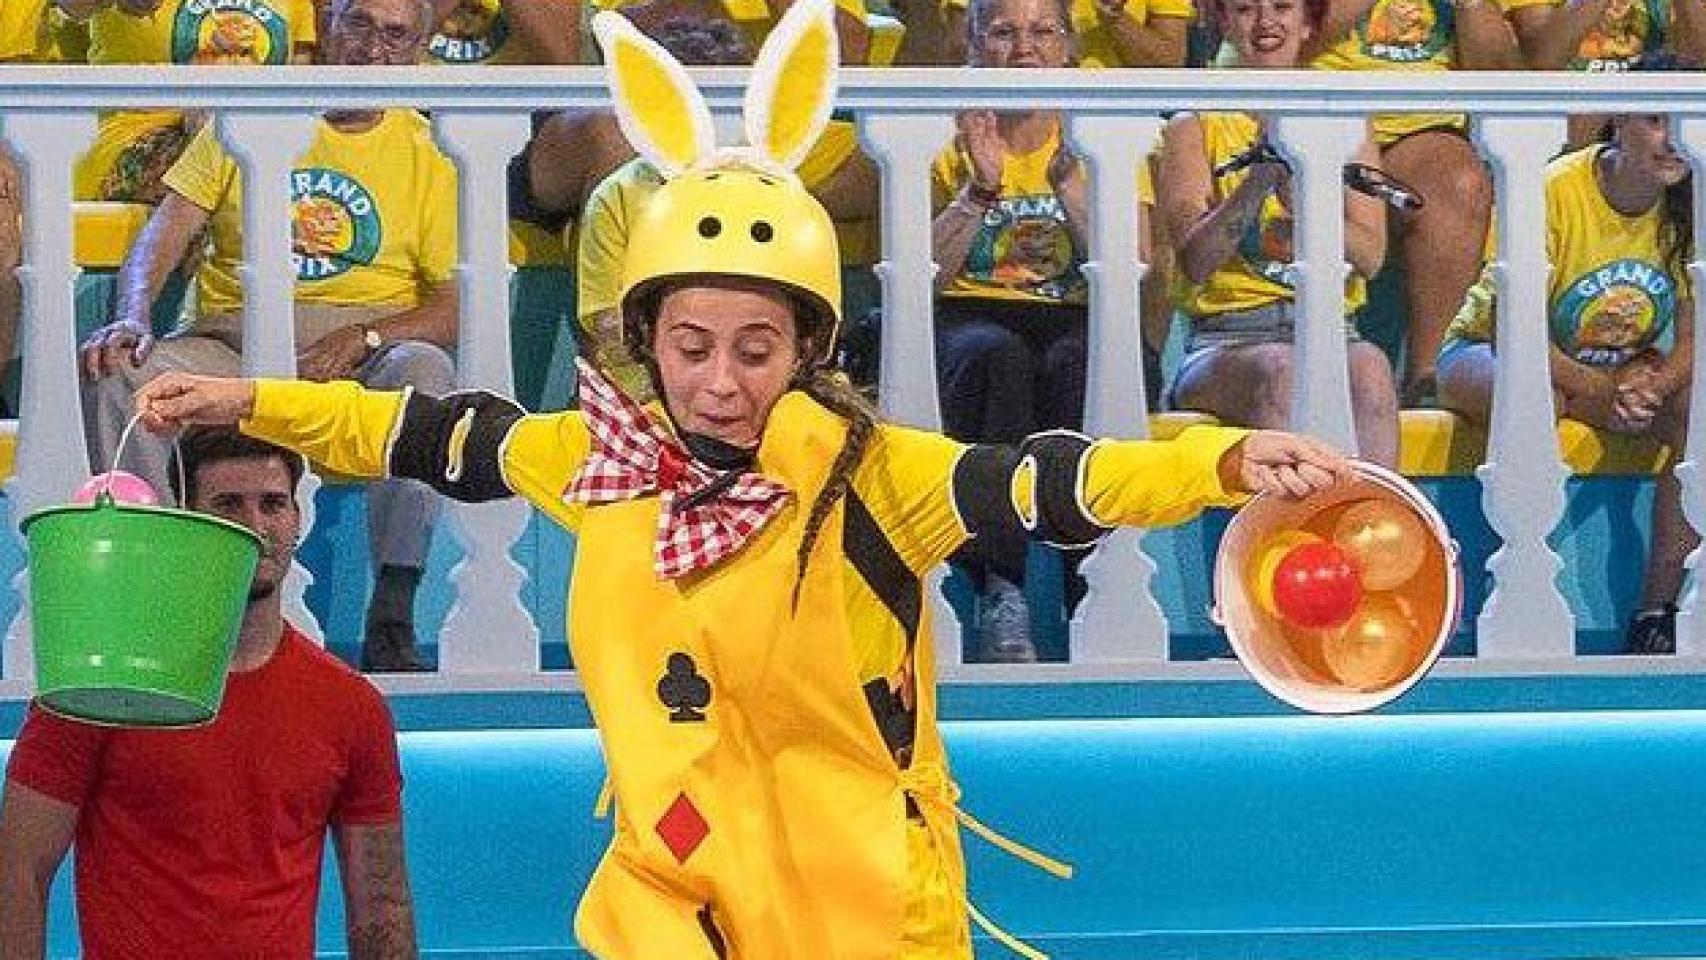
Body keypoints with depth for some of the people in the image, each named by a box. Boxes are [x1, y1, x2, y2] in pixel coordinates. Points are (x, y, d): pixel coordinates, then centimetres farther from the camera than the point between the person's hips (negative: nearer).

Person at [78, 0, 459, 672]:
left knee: (426, 372, -36)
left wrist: (361, 340, -17)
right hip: (233, 343, 2)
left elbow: (458, 307, 1)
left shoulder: (428, 150, 10)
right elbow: (163, 235, 6)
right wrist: (133, 317, -15)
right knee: (115, 371, -27)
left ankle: (392, 617, -38)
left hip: (367, 354, -1)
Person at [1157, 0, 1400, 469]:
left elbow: (1370, 256, 2)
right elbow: (1196, 261, -4)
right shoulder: (1196, 125, 11)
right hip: (1226, 335, -1)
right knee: (1280, 369, -36)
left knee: (1368, 367, -34)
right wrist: (1260, 179, -17)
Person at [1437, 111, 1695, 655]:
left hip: (1621, 369, 5)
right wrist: (1603, 391, -33)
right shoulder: (1554, 191, -26)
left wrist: (1653, 386, -29)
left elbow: (1691, 334, -9)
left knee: (1695, 407, -24)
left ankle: (1657, 610, -21)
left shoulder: (1685, 205, -11)